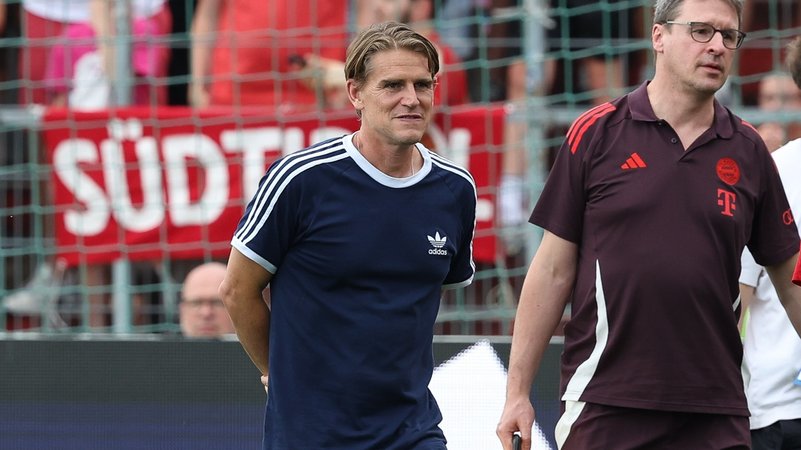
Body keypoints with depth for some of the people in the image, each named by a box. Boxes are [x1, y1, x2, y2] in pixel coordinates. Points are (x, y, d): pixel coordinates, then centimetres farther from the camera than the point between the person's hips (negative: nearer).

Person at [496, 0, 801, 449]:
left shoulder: (748, 150, 8)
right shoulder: (596, 134, 2)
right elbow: (554, 270, 3)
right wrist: (518, 392, 0)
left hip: (716, 412, 2)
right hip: (604, 406, -2)